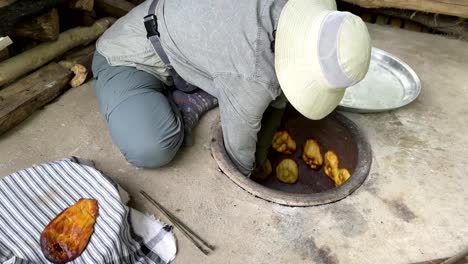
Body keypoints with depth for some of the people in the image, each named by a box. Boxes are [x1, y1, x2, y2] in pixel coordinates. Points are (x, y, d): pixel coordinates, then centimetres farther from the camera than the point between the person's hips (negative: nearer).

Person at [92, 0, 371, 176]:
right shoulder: (254, 77, -37)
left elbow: (279, 96, 1)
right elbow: (240, 144, -19)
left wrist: (261, 156, 9)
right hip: (131, 56, -7)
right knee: (151, 151, -32)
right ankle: (178, 107, -3)